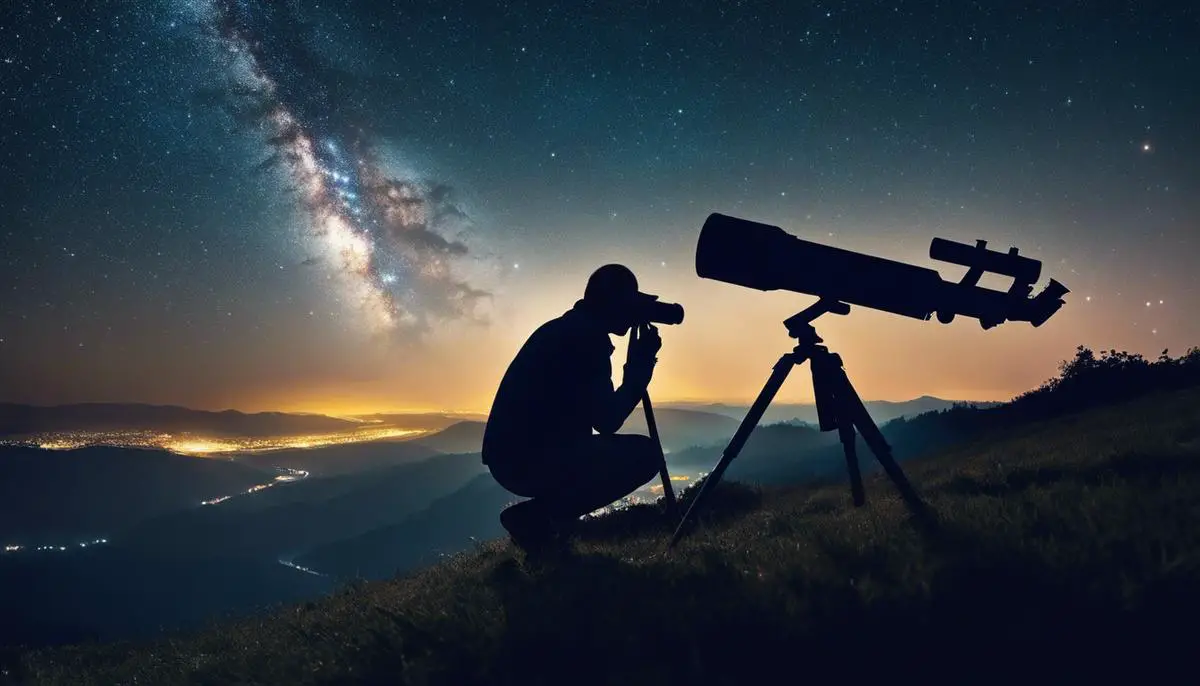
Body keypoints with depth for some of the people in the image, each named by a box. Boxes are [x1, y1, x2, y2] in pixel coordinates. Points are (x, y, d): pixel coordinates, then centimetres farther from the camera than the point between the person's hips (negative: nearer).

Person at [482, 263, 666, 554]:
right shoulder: (588, 335, -11)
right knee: (646, 453, -8)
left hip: (511, 457, 10)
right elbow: (606, 422, -10)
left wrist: (637, 365, 19)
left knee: (605, 452, 29)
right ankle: (536, 518, -7)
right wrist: (640, 365, 0)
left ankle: (539, 517, 12)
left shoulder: (563, 329, 18)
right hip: (529, 458, -10)